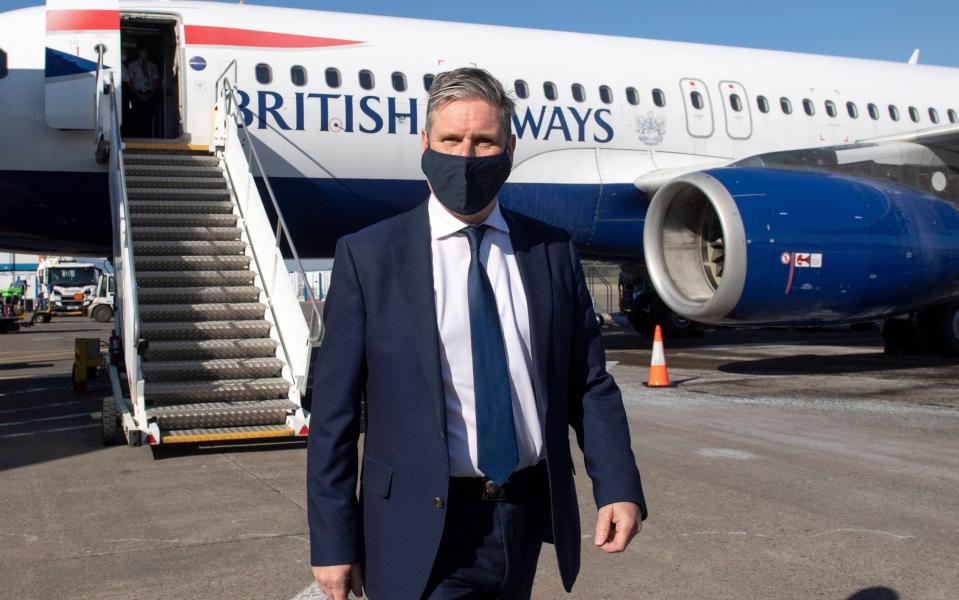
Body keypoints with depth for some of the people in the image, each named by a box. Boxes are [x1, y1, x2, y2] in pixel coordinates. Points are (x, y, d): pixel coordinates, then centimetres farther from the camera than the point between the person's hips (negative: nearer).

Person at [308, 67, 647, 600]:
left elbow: (590, 383, 5)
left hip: (529, 515, 4)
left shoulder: (553, 252, 2)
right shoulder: (367, 256, -6)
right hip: (425, 534, -3)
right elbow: (333, 411, -5)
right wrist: (332, 541, -6)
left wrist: (619, 487, -7)